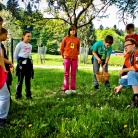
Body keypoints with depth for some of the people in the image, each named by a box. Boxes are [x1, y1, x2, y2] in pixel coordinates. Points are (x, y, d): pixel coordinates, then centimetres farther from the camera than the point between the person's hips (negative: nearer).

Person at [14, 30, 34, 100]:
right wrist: (19, 61, 3)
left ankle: (28, 95, 16)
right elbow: (15, 54, -3)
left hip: (29, 63, 5)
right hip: (22, 63, -5)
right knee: (20, 80, 0)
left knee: (28, 80, 9)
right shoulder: (20, 44, -8)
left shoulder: (30, 45, 10)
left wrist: (29, 60, 11)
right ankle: (18, 95, 9)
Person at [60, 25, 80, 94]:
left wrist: (76, 54, 10)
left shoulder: (77, 40, 6)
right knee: (66, 73, 1)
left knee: (73, 74, 6)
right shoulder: (66, 38, 0)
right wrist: (64, 56, 7)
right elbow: (61, 48, 6)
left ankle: (73, 88, 14)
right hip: (67, 58, -2)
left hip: (75, 58, 2)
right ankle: (66, 89, 4)